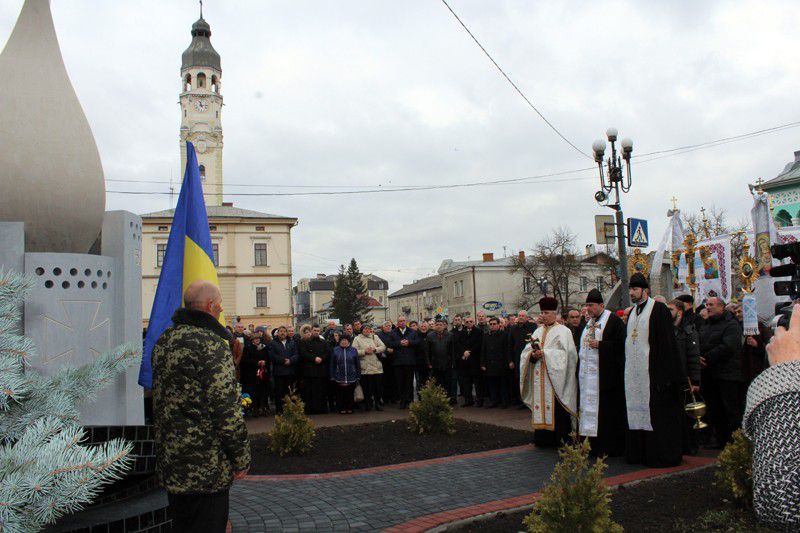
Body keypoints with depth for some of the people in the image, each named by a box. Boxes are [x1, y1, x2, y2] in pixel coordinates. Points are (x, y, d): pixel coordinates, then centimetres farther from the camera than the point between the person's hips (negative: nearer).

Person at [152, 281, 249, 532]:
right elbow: (226, 408, -21)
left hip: (169, 462, 9)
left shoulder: (164, 340, 9)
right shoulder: (210, 343, -19)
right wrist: (241, 458, -12)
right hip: (206, 466, -8)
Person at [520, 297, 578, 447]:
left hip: (554, 377, -5)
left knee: (556, 409, -5)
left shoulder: (563, 331, 0)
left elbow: (565, 353, -12)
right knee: (540, 406, 3)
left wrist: (544, 353, -16)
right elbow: (526, 351, 11)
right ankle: (543, 437, 9)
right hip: (539, 378, 5)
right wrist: (533, 354, -10)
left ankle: (559, 438, 1)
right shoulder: (538, 331, 16)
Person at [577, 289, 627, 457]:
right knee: (590, 407, 8)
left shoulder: (614, 321, -8)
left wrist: (600, 345, -19)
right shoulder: (588, 323, 17)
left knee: (606, 410, -5)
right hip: (587, 373, 8)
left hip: (604, 375, -8)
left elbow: (620, 344, -15)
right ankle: (595, 445, 15)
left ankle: (610, 447, 3)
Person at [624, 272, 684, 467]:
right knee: (637, 411, 10)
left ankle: (661, 456, 5)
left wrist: (665, 374, -17)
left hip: (652, 371, -8)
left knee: (656, 413, -3)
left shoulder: (659, 309, -7)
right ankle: (638, 453, 17)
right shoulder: (632, 313, 16)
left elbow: (667, 342, -12)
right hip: (634, 374, 8)